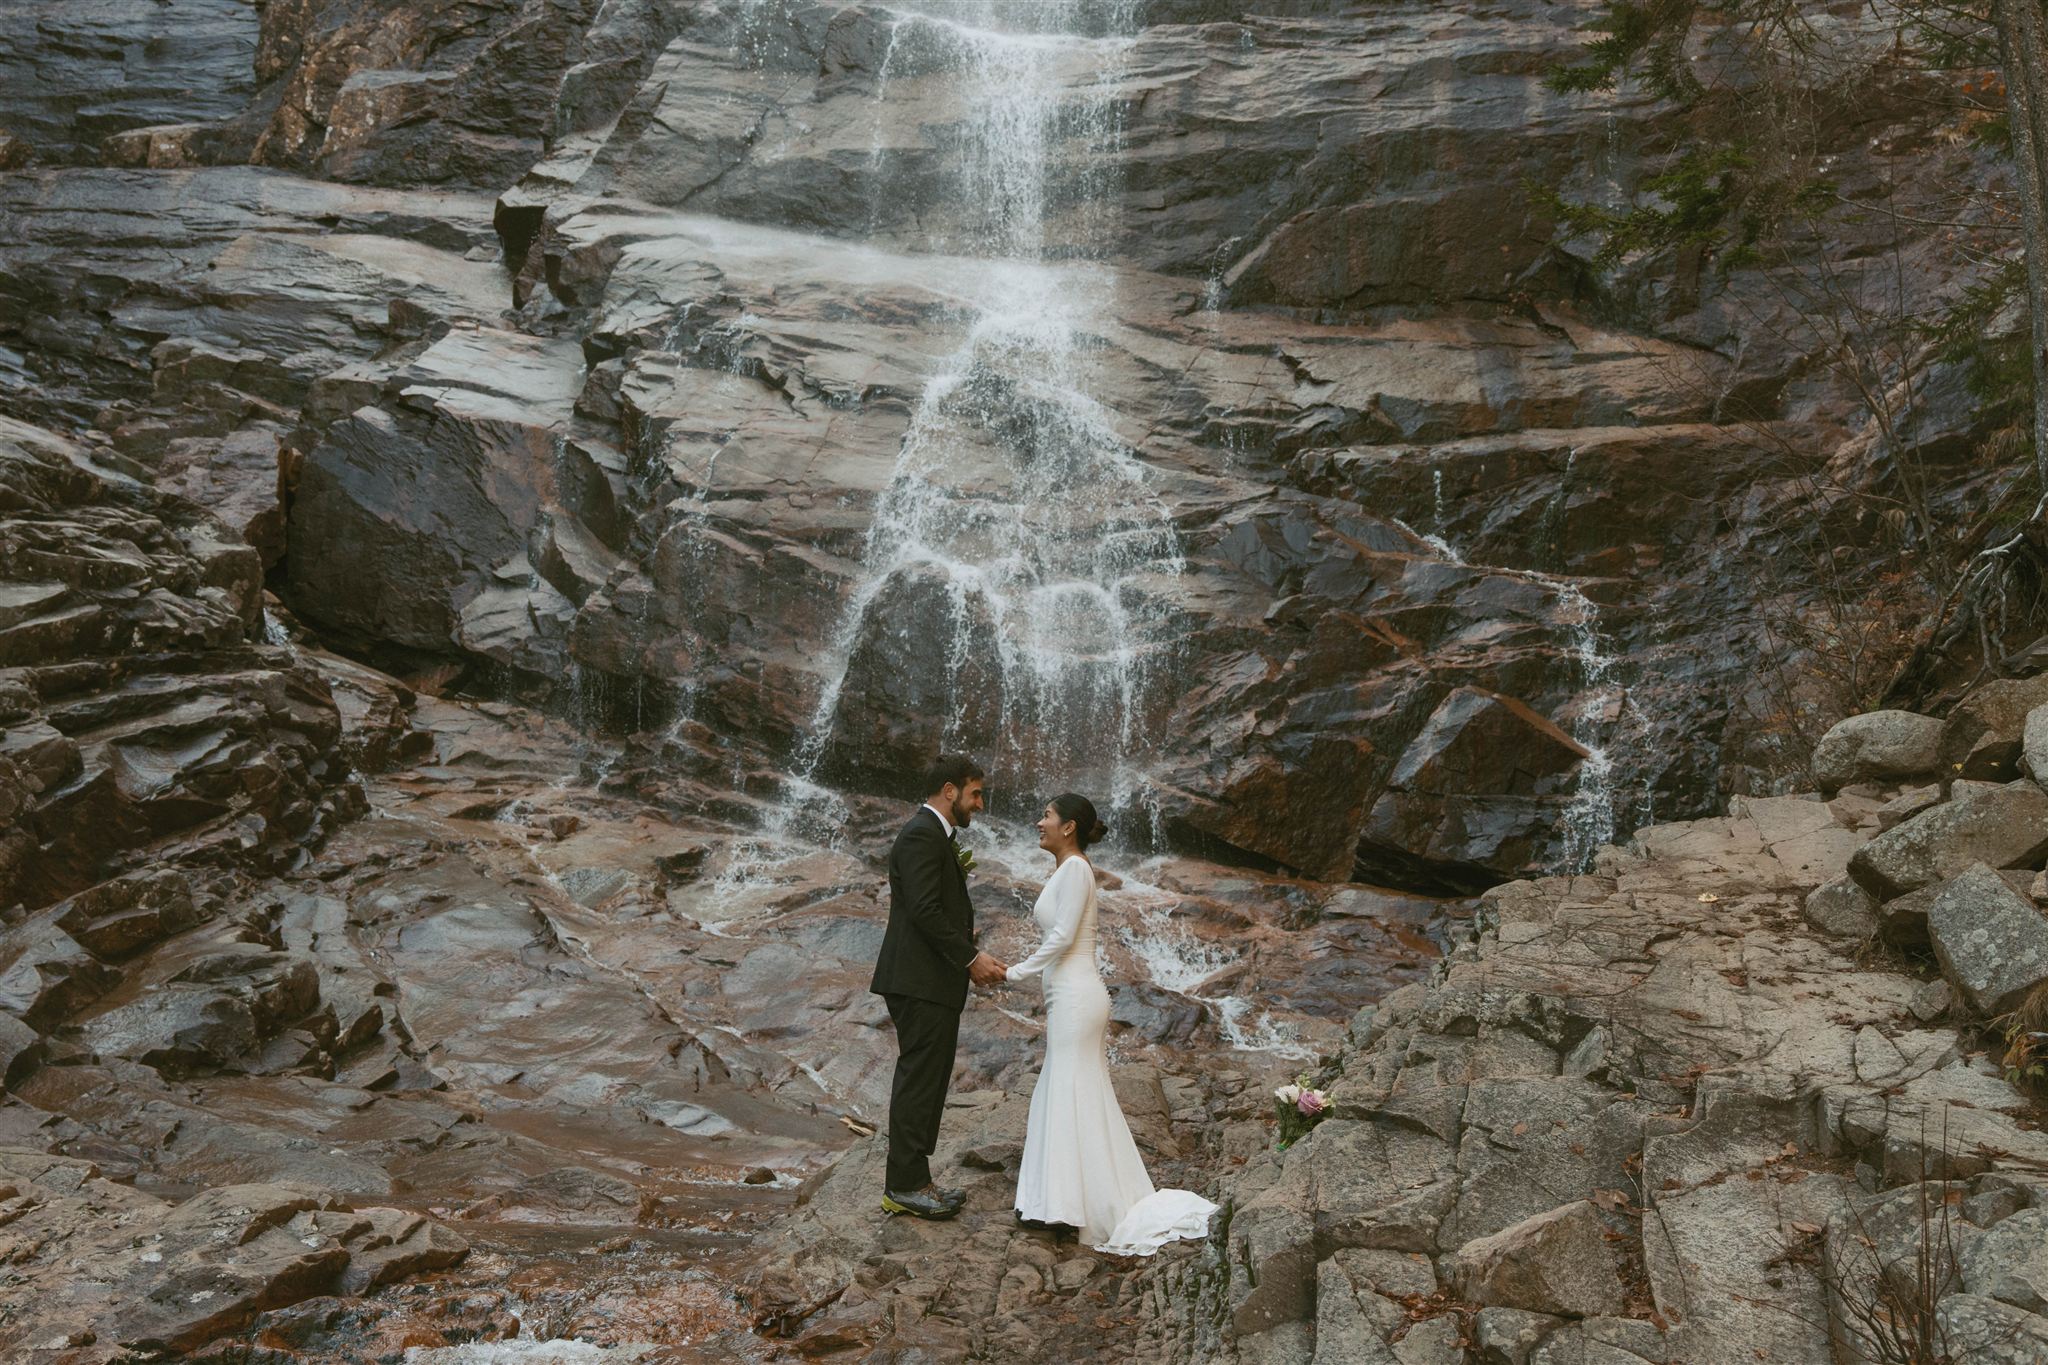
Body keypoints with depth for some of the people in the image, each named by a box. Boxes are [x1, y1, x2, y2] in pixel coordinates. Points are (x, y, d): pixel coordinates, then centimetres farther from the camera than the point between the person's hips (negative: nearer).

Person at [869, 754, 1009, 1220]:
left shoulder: (934, 835, 18)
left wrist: (973, 958, 11)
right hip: (921, 984, -11)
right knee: (918, 1082, -4)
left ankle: (911, 1181, 21)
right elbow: (925, 911, -21)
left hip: (931, 982, 11)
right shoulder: (922, 834, -14)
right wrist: (971, 958, -16)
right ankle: (904, 1186, 3)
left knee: (923, 1082, 14)